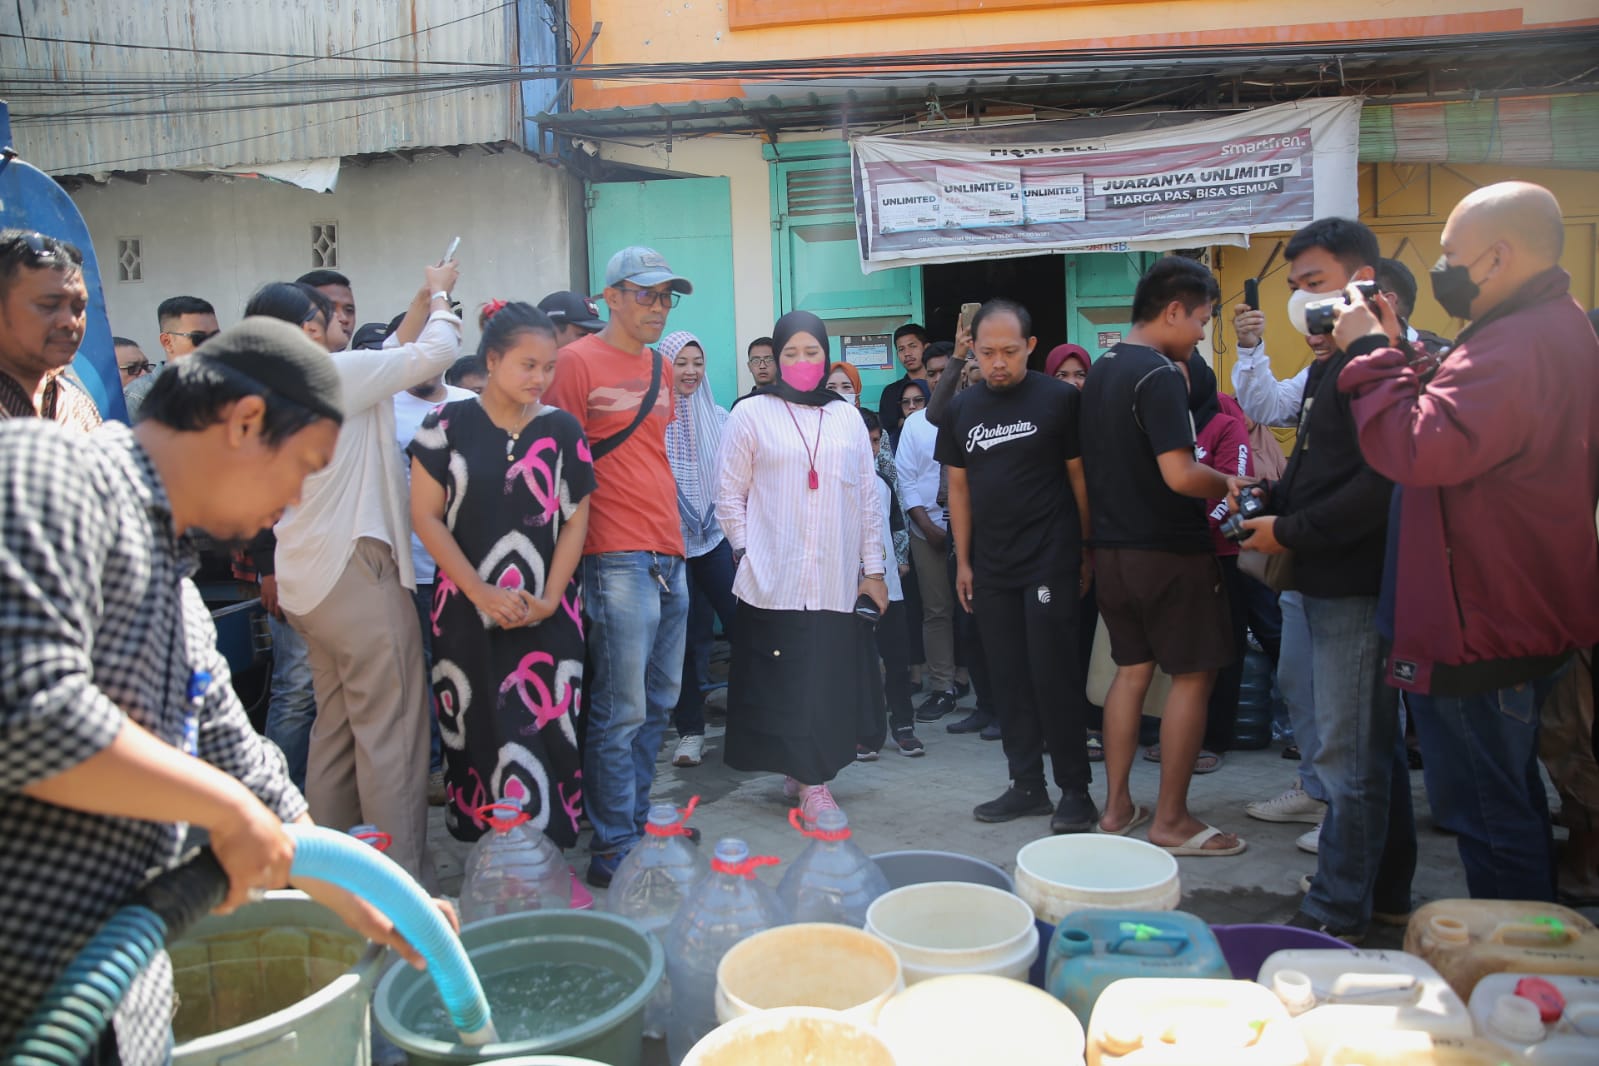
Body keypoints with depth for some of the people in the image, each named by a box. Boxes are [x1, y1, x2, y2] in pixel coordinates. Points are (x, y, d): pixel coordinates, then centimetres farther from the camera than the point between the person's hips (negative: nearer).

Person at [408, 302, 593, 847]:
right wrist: (480, 591, -9)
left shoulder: (562, 429, 5)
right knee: (476, 734, 1)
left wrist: (548, 599, -6)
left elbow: (575, 520, 5)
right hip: (466, 612, -1)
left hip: (547, 614, 1)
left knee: (548, 734, -1)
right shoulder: (448, 424, 0)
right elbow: (426, 516, -1)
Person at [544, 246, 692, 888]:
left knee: (659, 704, 15)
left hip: (669, 557, 8)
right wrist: (575, 547, -12)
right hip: (619, 559, -8)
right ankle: (614, 849, 6)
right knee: (621, 712, -5)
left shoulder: (661, 367, 17)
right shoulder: (579, 361, -6)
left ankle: (639, 821, 28)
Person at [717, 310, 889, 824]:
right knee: (786, 683, -4)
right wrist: (748, 555, -3)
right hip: (775, 582, -3)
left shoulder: (847, 417, 13)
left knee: (832, 681, 2)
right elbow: (730, 496, 3)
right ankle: (811, 782, 5)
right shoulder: (752, 414, 3)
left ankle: (804, 772, 19)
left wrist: (874, 568, 11)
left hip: (838, 583, 3)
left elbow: (868, 498, 14)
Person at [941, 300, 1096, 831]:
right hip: (991, 568, 5)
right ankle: (1027, 785, 21)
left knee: (1054, 677, -3)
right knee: (1008, 679, 9)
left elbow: (1079, 476, -3)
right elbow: (959, 487, 11)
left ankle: (1075, 790, 10)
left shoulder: (1059, 399, -6)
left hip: (1050, 564, -5)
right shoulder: (962, 409, 7)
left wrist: (1087, 551, -4)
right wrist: (963, 561, 8)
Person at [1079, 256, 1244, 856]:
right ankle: (1171, 822, 9)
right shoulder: (1158, 375, -17)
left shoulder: (1100, 373, 12)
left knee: (1132, 669, 15)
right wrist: (1231, 487, -8)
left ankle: (1116, 808, 20)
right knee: (1193, 675, 3)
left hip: (1112, 548, 9)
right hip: (1168, 551, -9)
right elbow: (1180, 475, -24)